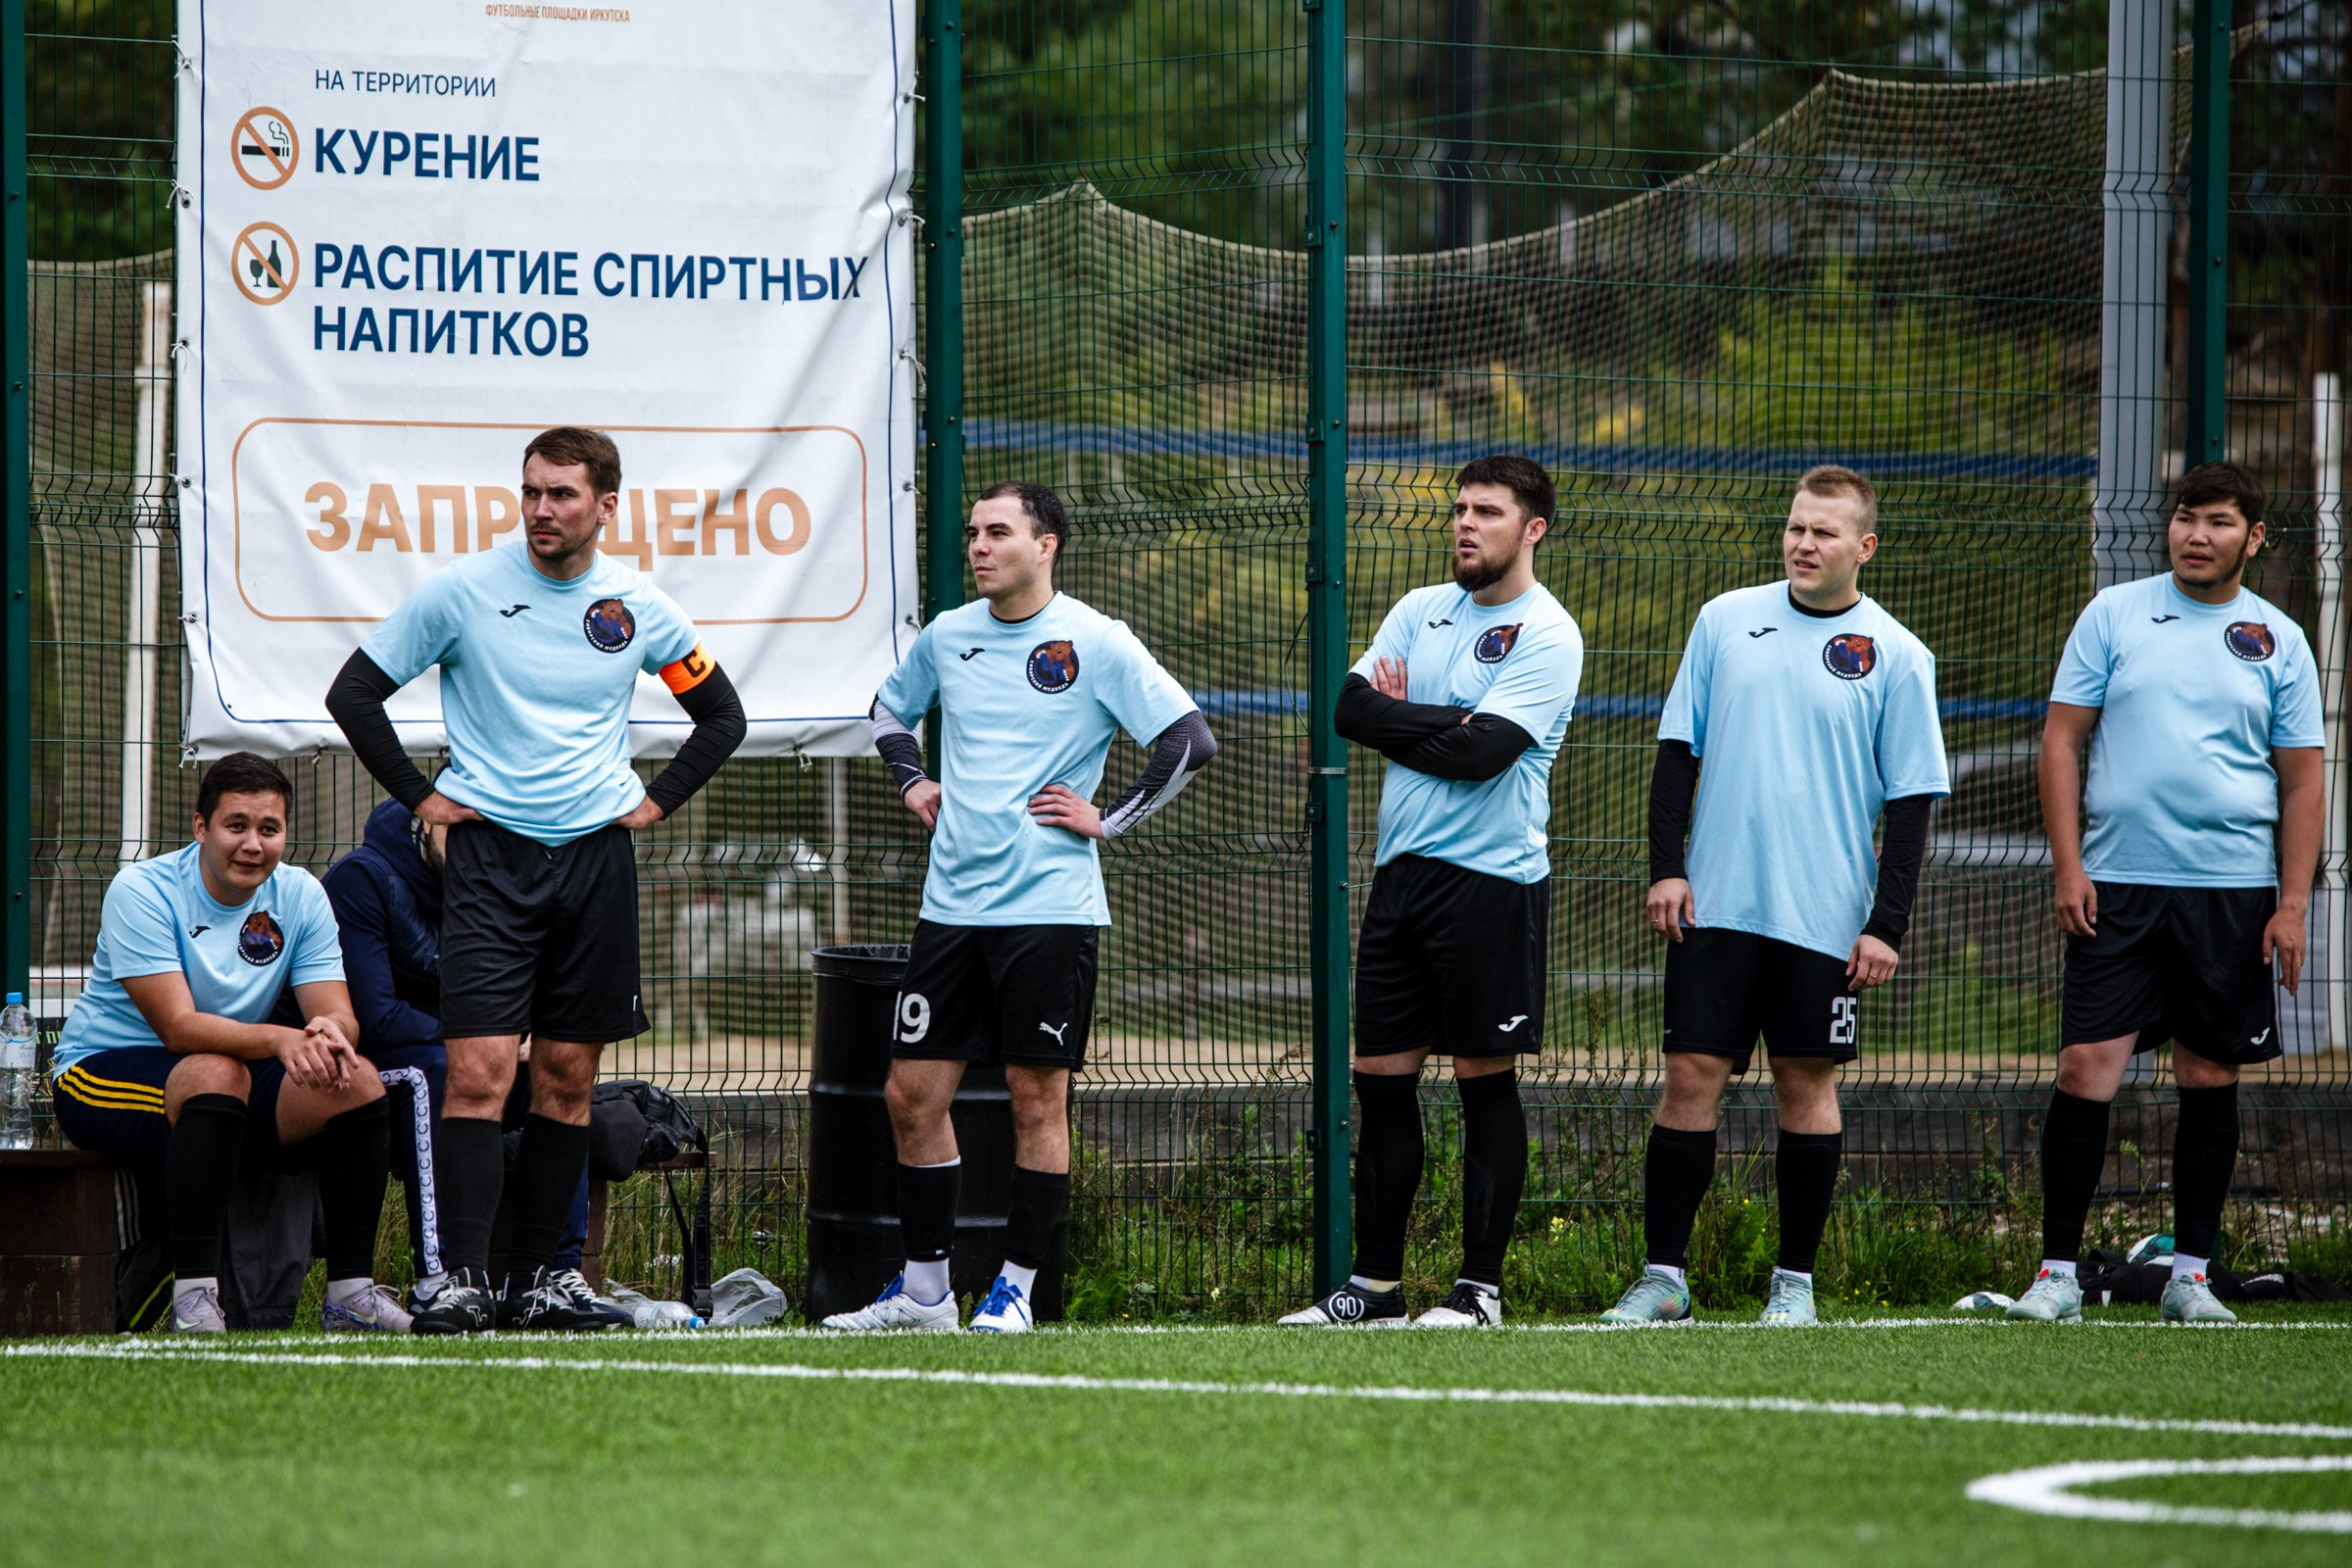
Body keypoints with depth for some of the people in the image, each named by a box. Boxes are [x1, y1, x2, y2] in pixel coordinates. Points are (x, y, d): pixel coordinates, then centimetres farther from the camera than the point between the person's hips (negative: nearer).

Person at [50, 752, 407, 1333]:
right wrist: (281, 1040, -43)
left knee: (356, 1081, -18)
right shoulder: (142, 891, -17)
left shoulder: (300, 895, -1)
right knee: (216, 1072, -37)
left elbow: (338, 1015, -8)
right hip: (105, 1069, -5)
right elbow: (178, 1027, -27)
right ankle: (193, 1296, -38)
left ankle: (352, 1291, -14)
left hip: (233, 1078, 6)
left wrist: (331, 1032, -35)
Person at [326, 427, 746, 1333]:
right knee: (479, 1069, -14)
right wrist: (419, 796, 1)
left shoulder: (636, 607, 5)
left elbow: (721, 715, 19)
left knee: (568, 1078, 5)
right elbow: (353, 695, 5)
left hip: (597, 853, 3)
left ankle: (534, 1280, 11)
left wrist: (658, 799, 10)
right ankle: (463, 1280, -17)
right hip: (491, 852, -3)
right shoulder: (462, 592, -3)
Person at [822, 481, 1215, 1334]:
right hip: (951, 902, 5)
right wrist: (911, 780, 15)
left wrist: (1107, 819, -8)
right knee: (912, 1094, 3)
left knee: (1038, 1099, -1)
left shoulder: (1095, 642, -6)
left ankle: (1015, 1288, 6)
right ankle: (923, 1288, 12)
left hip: (1048, 905, -5)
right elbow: (891, 705, 31)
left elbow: (1190, 742, -9)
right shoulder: (948, 635, 10)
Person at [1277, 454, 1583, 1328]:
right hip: (1402, 870, 6)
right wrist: (1442, 721, -11)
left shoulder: (1547, 634, -7)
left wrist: (1397, 720, -6)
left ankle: (1480, 1287, 3)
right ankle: (1374, 1284, 11)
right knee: (1381, 1076, 6)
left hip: (1492, 880, -6)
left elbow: (1482, 749, -17)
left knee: (1486, 1079, -2)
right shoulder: (1420, 611, 13)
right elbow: (1350, 707, 2)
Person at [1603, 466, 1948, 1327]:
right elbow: (1677, 750, 11)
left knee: (1807, 1084, 3)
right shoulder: (1726, 620, 7)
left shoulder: (1895, 657, -1)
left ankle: (1795, 1281, 12)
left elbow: (1912, 801, -1)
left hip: (1823, 919, -2)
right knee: (1693, 1076, -1)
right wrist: (1666, 865, 1)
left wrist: (1887, 924, -7)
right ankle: (1663, 1274, 3)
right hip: (1714, 903, 2)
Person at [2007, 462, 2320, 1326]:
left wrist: (2292, 905, 0)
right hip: (2118, 887, -1)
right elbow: (2062, 740, 5)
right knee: (2087, 1067, -8)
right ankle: (2058, 1273, -4)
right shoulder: (2113, 615, 5)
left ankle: (2190, 1275, 13)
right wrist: (2068, 866, -4)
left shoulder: (2277, 640, 6)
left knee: (2210, 1077, 4)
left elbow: (2301, 781, 8)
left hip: (2233, 892, 1)